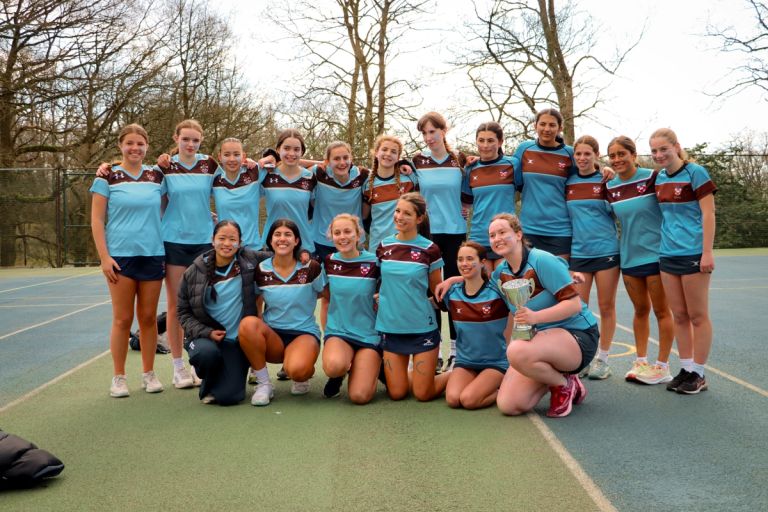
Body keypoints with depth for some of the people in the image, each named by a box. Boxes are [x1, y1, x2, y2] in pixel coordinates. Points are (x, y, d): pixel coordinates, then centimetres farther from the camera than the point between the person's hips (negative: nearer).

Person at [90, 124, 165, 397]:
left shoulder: (157, 176, 7)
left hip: (153, 255, 3)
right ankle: (119, 377, 14)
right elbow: (97, 220, -2)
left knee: (149, 317, 7)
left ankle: (149, 374, 19)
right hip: (121, 256, -2)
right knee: (123, 319, 2)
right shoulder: (108, 177, -1)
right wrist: (104, 257, -9)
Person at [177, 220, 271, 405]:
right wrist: (206, 332, -11)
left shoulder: (249, 261, -1)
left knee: (229, 396, -17)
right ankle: (208, 383, 1)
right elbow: (183, 312, 4)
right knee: (207, 353, -36)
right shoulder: (194, 272, -1)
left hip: (238, 339, 0)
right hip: (205, 336, 0)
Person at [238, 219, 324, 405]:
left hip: (304, 333, -2)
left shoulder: (311, 267, -6)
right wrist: (257, 331, -5)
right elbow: (256, 304, 8)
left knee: (296, 369, -35)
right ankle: (264, 384, -12)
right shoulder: (261, 270, 0)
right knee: (247, 324, -31)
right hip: (272, 336, 3)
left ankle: (303, 377, 7)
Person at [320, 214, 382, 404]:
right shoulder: (329, 262, 2)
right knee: (334, 365, -35)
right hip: (338, 331, 2)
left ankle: (373, 368, 18)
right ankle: (339, 375, 5)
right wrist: (326, 331, 12)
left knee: (359, 396, -16)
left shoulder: (373, 262, -8)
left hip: (369, 335, -2)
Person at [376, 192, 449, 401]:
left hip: (423, 328, -3)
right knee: (397, 393, 4)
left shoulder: (429, 249, -7)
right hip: (391, 327, 3)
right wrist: (382, 299, 2)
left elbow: (437, 291, 4)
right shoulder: (383, 246, 2)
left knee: (423, 394, 1)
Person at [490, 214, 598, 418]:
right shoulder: (501, 273, 5)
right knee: (508, 406, -10)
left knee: (517, 351, -38)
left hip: (577, 335, -7)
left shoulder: (542, 260, -16)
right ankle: (552, 375, 17)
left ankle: (565, 384, -8)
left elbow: (574, 303, -21)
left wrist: (535, 317, -34)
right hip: (541, 337, 7)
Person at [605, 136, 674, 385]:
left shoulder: (653, 177, -10)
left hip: (655, 254, -5)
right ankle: (641, 362, 23)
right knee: (640, 310, 14)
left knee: (661, 311, 4)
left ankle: (662, 366, 13)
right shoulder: (610, 187, 5)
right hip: (629, 257, 5)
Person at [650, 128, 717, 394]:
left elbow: (708, 213, -11)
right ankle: (686, 369, 19)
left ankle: (698, 374, 11)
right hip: (668, 254, 6)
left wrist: (707, 252, -17)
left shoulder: (695, 172, -8)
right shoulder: (659, 177, 10)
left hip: (693, 253, -6)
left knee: (697, 316, 3)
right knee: (679, 316, 10)